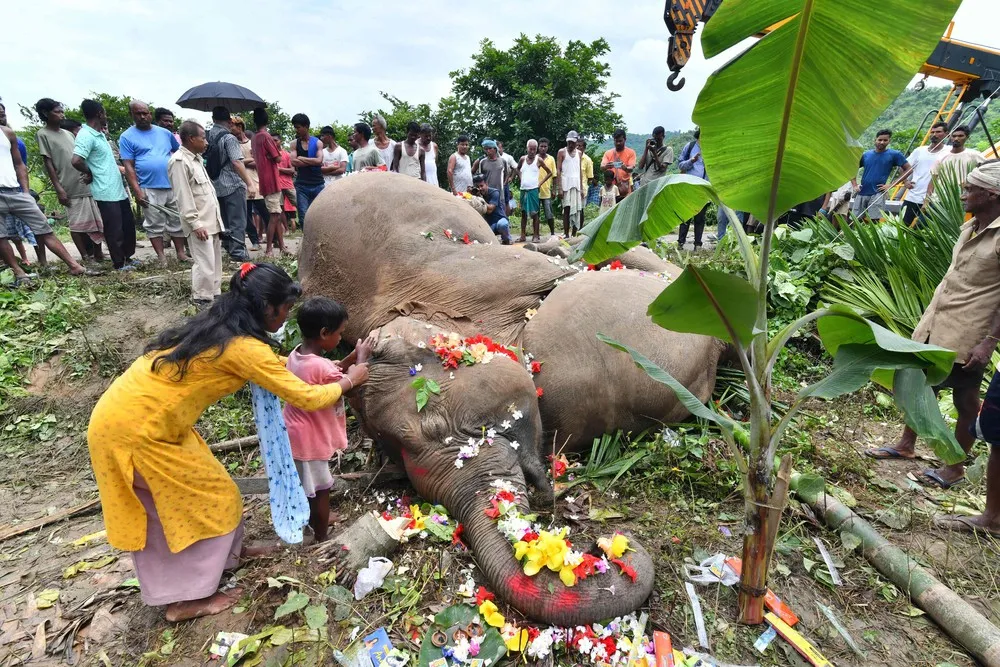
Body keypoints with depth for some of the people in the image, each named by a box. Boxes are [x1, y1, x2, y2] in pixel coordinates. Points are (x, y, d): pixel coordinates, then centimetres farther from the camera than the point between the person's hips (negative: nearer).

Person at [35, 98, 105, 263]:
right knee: (77, 224, -3)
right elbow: (48, 163, -6)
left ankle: (96, 253, 16)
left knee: (94, 220, 7)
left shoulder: (68, 134, 16)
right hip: (71, 188, -6)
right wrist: (58, 188, -12)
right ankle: (86, 258, 2)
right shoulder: (43, 135, -1)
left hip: (87, 183, 6)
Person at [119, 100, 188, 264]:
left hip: (173, 186, 4)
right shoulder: (127, 137, 0)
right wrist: (137, 190, -13)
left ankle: (181, 253, 16)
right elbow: (128, 166, -5)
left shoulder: (165, 133, 11)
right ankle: (161, 257, 9)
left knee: (177, 221, 8)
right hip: (150, 189, -3)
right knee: (155, 225, 3)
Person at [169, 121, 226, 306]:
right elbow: (183, 197, -17)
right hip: (199, 223, -9)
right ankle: (202, 300, 0)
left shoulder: (197, 158, 16)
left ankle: (215, 295, 22)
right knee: (205, 264, -9)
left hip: (211, 220, 9)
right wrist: (195, 224, -20)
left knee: (215, 261, 13)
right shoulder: (179, 161, -13)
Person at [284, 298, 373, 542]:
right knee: (320, 490, 11)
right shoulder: (321, 367, -32)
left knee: (305, 485, 28)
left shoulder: (296, 355, -5)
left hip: (296, 434, 9)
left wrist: (352, 358, -2)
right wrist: (361, 359, -8)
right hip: (310, 439, -9)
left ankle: (314, 520, 50)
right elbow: (351, 388, -18)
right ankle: (321, 539, 29)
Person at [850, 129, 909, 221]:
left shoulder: (894, 154, 1)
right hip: (862, 193, 3)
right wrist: (854, 185, 4)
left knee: (875, 222, -8)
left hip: (878, 194, -3)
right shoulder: (865, 155, 9)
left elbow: (908, 169, 2)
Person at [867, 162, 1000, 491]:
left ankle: (956, 466, 24)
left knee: (966, 401, 8)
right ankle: (906, 445, 34)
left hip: (967, 335, -8)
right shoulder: (970, 227, 8)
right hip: (935, 325, 8)